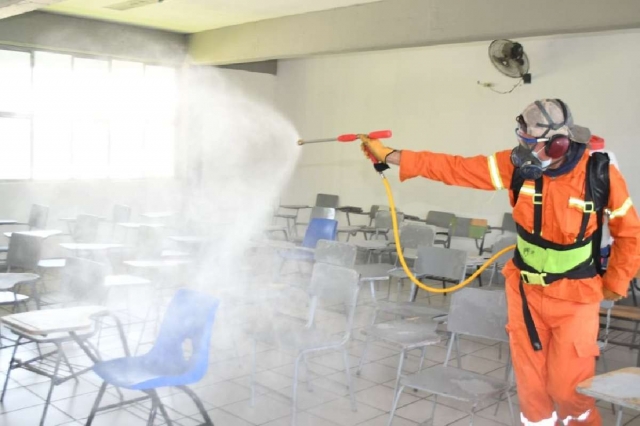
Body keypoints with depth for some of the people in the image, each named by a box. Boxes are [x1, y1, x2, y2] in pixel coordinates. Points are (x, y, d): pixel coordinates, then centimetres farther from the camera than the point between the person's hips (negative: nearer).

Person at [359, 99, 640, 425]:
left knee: (567, 386, 4)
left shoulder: (601, 174, -19)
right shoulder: (517, 164, -13)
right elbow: (455, 168, -12)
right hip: (525, 290, 3)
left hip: (574, 298, -3)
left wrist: (614, 284, 1)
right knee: (530, 383, 13)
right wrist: (389, 155, -15)